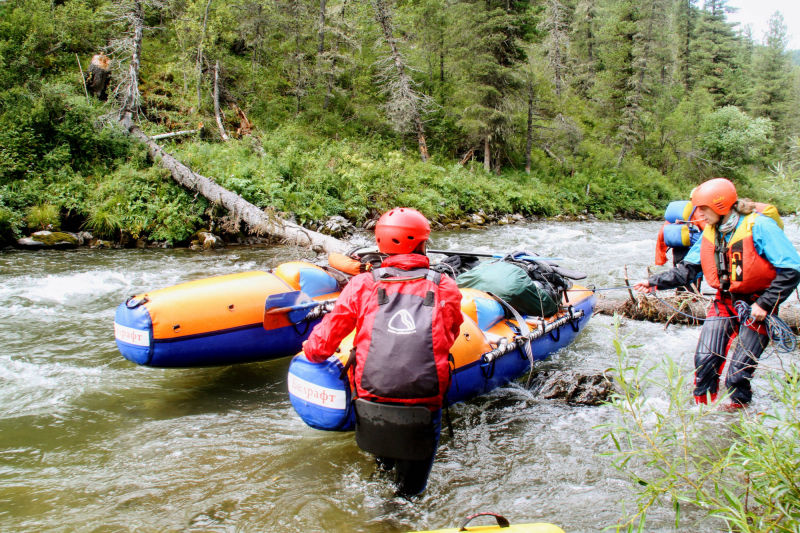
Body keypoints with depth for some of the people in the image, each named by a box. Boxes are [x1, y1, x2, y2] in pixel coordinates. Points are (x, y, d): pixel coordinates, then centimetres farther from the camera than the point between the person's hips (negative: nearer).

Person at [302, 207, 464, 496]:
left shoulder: (362, 285, 2)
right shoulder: (446, 288, 3)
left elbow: (319, 348, 6)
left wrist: (311, 350, 28)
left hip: (369, 419, 0)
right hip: (420, 423, 0)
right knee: (410, 492, 19)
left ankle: (384, 462, 22)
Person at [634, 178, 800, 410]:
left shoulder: (759, 227, -16)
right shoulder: (710, 232, 4)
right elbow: (687, 269, 9)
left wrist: (765, 304, -20)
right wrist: (655, 282, 0)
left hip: (755, 306, -5)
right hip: (724, 302, 5)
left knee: (739, 372, -7)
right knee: (705, 358, -4)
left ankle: (735, 410, 15)